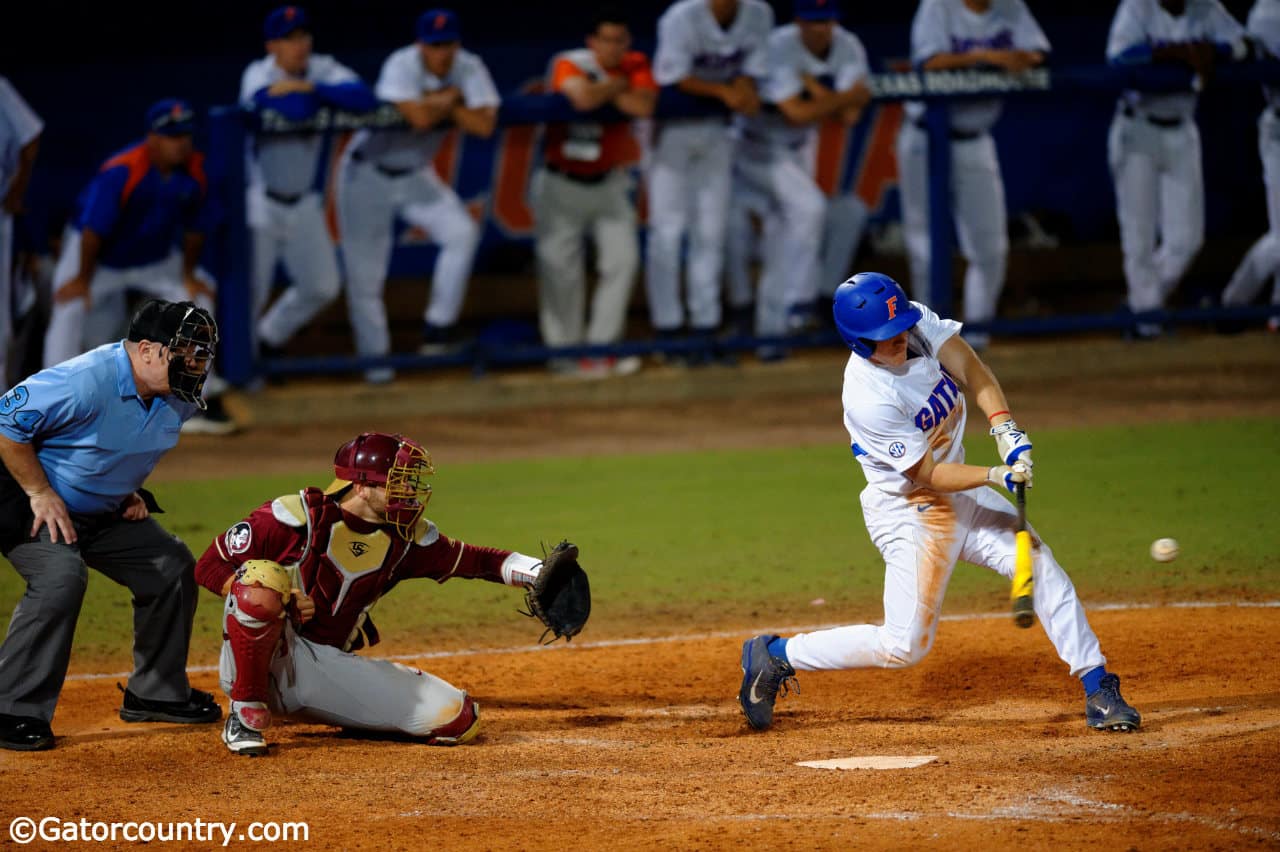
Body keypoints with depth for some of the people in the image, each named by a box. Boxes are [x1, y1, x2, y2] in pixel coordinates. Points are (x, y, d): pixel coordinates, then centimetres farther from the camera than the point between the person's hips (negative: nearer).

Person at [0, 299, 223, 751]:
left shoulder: (177, 399, -5)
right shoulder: (86, 380, -31)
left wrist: (131, 491, 6)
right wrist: (40, 494, -24)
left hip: (106, 511, 9)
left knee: (173, 566, 6)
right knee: (60, 577, -30)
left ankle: (155, 693, 21)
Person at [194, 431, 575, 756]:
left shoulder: (406, 537, 3)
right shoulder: (298, 516, -13)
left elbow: (471, 560, 9)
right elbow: (209, 567, -10)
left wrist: (539, 572, -7)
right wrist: (277, 599, -25)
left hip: (332, 667, 5)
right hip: (267, 659, -4)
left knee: (458, 720, -9)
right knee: (262, 580, -37)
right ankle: (246, 714, -19)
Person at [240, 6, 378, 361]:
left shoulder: (322, 70, -2)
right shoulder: (258, 75, -14)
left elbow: (365, 99, -21)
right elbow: (296, 112, -32)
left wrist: (309, 87, -27)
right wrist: (328, 95, -13)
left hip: (303, 202, 5)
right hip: (259, 199, -5)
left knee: (323, 287, 7)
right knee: (251, 290, -7)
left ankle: (268, 341, 30)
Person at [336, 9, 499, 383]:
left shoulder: (469, 69, -9)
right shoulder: (402, 65, -24)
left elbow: (484, 125, -19)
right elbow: (420, 117, -37)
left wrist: (441, 102, -23)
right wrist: (450, 99, -20)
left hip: (415, 175, 4)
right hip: (367, 173, -4)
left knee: (462, 232, -17)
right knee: (365, 274, -3)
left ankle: (439, 326, -6)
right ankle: (374, 356, 12)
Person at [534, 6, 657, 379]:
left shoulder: (636, 65, -3)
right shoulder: (569, 64, -14)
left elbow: (643, 106, -21)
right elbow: (584, 99, -35)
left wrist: (601, 91, -19)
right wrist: (617, 86, -19)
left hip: (609, 181, 3)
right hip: (562, 183, -3)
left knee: (622, 258, -4)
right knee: (560, 267, -1)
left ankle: (601, 345, 5)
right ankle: (566, 348, 12)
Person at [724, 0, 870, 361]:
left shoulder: (849, 48, -10)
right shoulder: (778, 49, -27)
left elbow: (849, 115, -19)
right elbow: (798, 114, -33)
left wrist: (811, 84, -29)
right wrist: (847, 97, -28)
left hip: (797, 147, 6)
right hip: (757, 144, -6)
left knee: (783, 236, 7)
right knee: (807, 207, -24)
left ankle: (772, 329, 13)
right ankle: (797, 298, -17)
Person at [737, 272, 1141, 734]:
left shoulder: (917, 322, -11)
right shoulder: (870, 400, -30)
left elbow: (969, 367, -13)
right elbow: (928, 476, -23)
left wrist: (1005, 427, -28)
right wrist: (997, 476, -32)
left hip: (961, 495, 7)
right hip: (910, 514, -7)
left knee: (1041, 566, -5)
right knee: (904, 646, -4)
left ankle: (1098, 690, 2)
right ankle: (775, 656, 11)